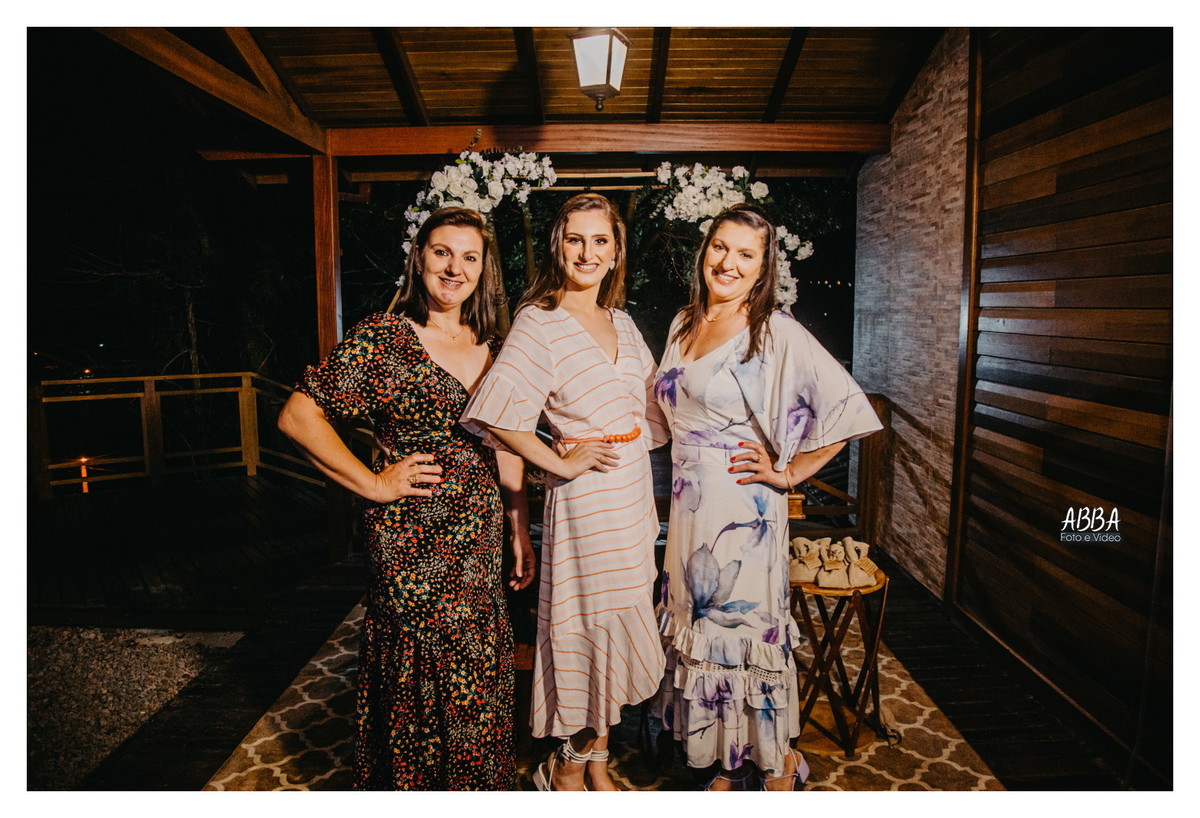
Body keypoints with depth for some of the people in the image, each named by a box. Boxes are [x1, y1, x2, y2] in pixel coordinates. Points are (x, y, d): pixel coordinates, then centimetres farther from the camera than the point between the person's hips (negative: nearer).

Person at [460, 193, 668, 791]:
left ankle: (596, 761, 36)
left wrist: (643, 492, 13)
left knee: (615, 630, 16)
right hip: (584, 497, -7)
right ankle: (570, 770, 29)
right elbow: (496, 411, -22)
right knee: (587, 627, 4)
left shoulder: (622, 323, 11)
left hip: (632, 492, 7)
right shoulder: (540, 322, -11)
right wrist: (560, 462, -15)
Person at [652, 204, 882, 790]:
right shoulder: (682, 324, 9)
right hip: (688, 509, 6)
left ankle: (778, 763, 31)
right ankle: (727, 764, 35)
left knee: (749, 628, 6)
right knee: (701, 628, 15)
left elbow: (848, 409, -17)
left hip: (744, 510, -6)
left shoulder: (777, 333, -12)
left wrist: (788, 473, -12)